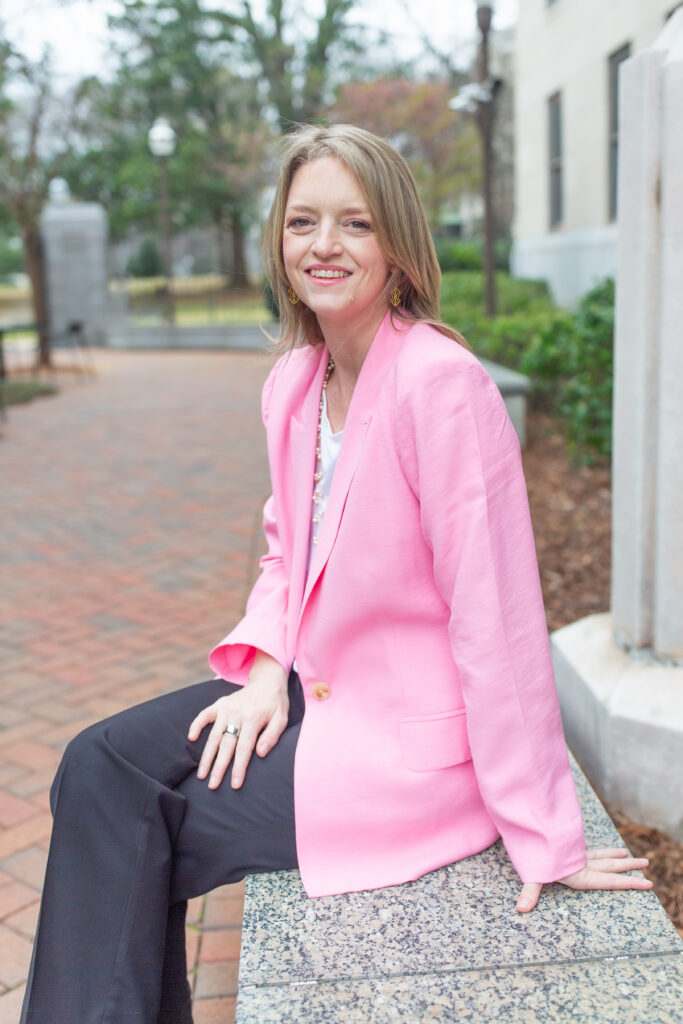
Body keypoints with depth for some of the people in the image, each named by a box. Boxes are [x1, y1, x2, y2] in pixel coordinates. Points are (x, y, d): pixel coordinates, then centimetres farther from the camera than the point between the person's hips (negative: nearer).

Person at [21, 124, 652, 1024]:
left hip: (410, 728, -7)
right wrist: (267, 669, -5)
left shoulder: (441, 381, -22)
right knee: (99, 767, -6)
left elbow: (495, 612, -22)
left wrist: (544, 837, -18)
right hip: (312, 683, 7)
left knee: (136, 850, -6)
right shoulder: (293, 382, 2)